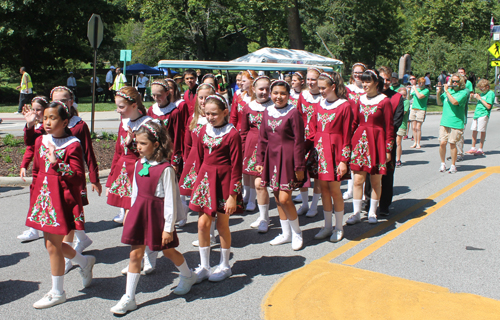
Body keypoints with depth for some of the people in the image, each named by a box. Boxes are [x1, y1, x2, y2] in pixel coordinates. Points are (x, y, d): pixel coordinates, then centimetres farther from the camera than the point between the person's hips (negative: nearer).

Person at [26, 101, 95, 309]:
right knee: (51, 243, 13)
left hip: (62, 198, -7)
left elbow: (79, 177, -16)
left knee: (53, 245, 0)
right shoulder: (41, 141, 9)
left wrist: (57, 164, -26)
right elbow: (36, 171, 18)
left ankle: (57, 293, 17)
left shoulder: (72, 145, -12)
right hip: (43, 197, 7)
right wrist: (34, 196, 16)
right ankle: (85, 262, 39)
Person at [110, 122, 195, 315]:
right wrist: (133, 212, 16)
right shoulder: (139, 164, 2)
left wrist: (168, 227, -15)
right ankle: (129, 298, 15)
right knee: (135, 254, 5)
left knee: (168, 251, 14)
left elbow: (170, 200, -16)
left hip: (157, 213, -5)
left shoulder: (165, 169, -18)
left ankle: (188, 276, 42)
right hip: (139, 211, 5)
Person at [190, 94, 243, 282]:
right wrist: (200, 178, 14)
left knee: (222, 225, 6)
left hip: (223, 180, -5)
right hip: (205, 178, 5)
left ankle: (224, 266, 25)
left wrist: (233, 196, -14)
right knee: (203, 223, 5)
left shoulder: (232, 134, -13)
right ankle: (204, 267, 20)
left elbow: (236, 167, -12)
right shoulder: (204, 130, 5)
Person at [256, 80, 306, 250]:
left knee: (284, 199, -9)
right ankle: (286, 233, 26)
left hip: (288, 158, -6)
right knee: (277, 198, 11)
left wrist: (299, 166, -10)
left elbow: (299, 141, -9)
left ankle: (297, 233, 13)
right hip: (271, 158, 6)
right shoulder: (267, 112, 7)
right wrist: (260, 161, 8)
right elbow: (262, 139, 12)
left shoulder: (293, 113, -9)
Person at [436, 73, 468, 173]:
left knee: (452, 143, -1)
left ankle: (453, 165, 14)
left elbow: (455, 102, -20)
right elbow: (439, 102, 17)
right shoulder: (449, 89, 12)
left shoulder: (464, 92, -4)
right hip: (444, 122, 3)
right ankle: (443, 163, 15)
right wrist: (438, 92, 0)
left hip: (456, 123, -3)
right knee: (442, 143, -4)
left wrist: (446, 91, -13)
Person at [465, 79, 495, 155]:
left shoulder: (490, 93, -7)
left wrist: (480, 98, -13)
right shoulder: (482, 93, 16)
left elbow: (488, 106, -15)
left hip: (483, 114, -8)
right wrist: (476, 97, 6)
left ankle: (480, 149, 5)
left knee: (482, 131, -2)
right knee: (474, 130, 8)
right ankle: (473, 148, 18)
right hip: (477, 114, 8)